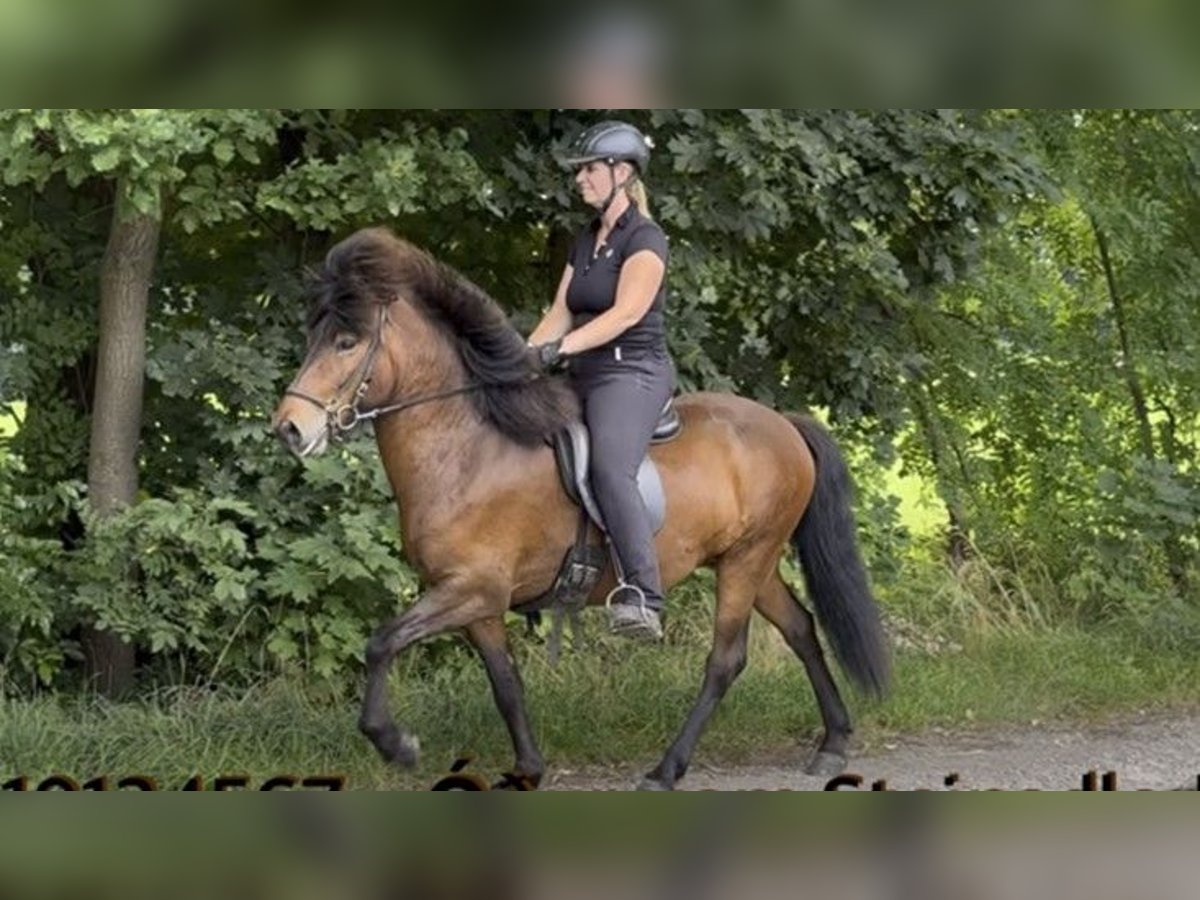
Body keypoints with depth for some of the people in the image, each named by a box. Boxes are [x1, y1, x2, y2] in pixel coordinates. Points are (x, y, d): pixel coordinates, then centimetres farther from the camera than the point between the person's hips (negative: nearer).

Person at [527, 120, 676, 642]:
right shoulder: (585, 242, 20)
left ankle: (643, 599, -42)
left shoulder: (644, 240, -6)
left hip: (632, 374, -10)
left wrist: (558, 349, -26)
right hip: (585, 381, 10)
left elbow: (626, 312, -18)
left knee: (609, 468, -32)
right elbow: (560, 313, 16)